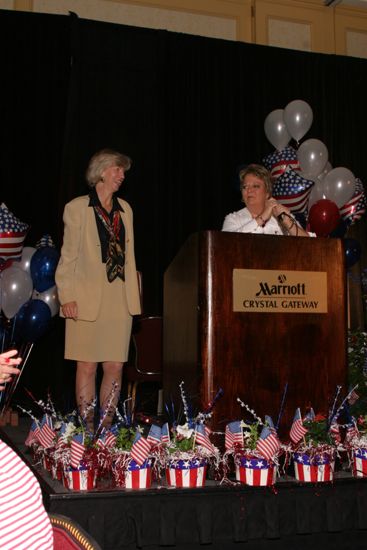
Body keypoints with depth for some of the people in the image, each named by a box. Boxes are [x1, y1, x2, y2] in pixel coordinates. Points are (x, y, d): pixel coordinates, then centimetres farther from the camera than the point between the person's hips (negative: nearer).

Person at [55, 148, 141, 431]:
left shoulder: (125, 209, 15)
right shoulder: (77, 207, 2)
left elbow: (129, 255, 16)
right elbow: (68, 256, -1)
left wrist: (134, 294, 9)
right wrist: (67, 296, -9)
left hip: (120, 299, 4)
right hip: (88, 298, -4)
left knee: (115, 366, 3)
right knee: (87, 366, 1)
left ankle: (106, 425, 13)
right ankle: (87, 426, 10)